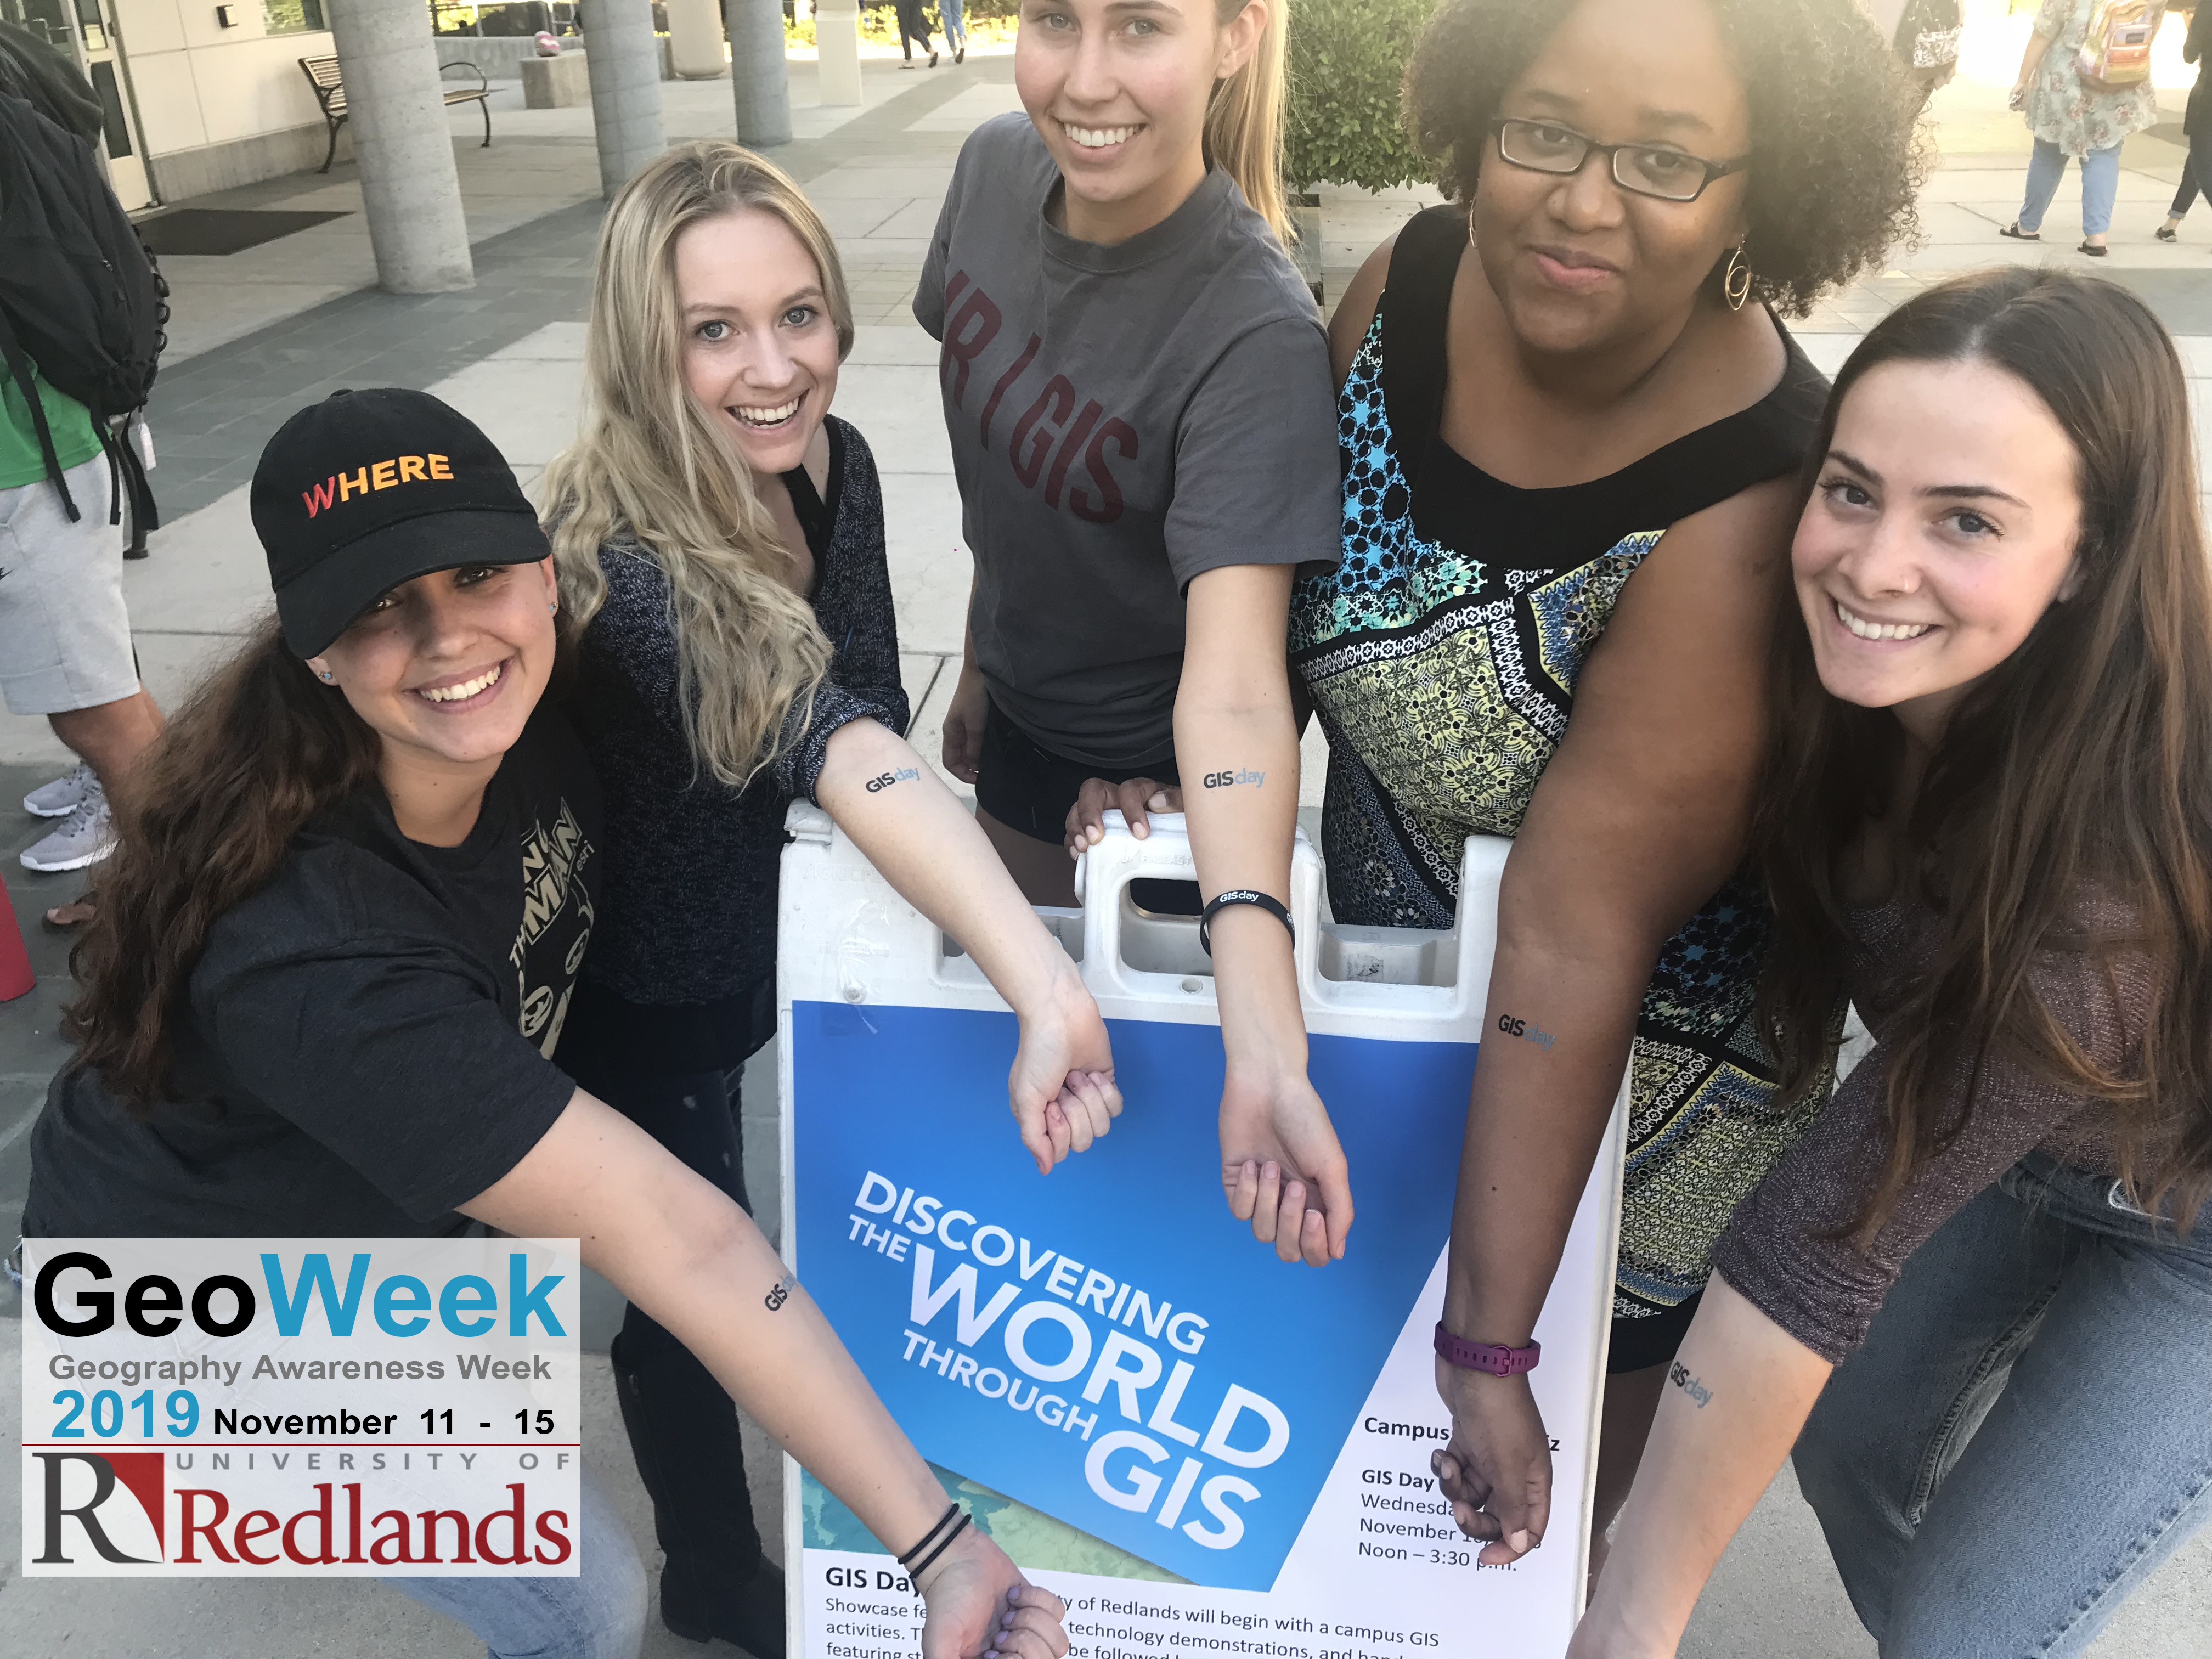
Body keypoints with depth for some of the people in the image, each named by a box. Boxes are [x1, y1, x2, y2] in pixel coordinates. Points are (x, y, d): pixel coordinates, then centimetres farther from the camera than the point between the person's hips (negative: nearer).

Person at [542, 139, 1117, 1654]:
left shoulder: (834, 462, -14)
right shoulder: (619, 555, -36)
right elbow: (825, 744, -53)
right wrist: (1046, 985, -63)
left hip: (789, 941, 6)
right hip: (645, 998, -6)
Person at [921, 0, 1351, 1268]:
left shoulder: (1256, 338, -33)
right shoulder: (997, 170, -13)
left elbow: (1234, 676, -43)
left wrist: (1263, 1045, -53)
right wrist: (982, 660, 10)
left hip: (1156, 779, -6)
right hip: (1020, 715, 7)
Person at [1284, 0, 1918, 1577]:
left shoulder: (1745, 515, -33)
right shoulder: (1416, 279, -14)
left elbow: (1580, 930, -33)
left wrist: (1492, 1344, -25)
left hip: (1633, 1081, -5)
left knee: (1536, 1538, 20)